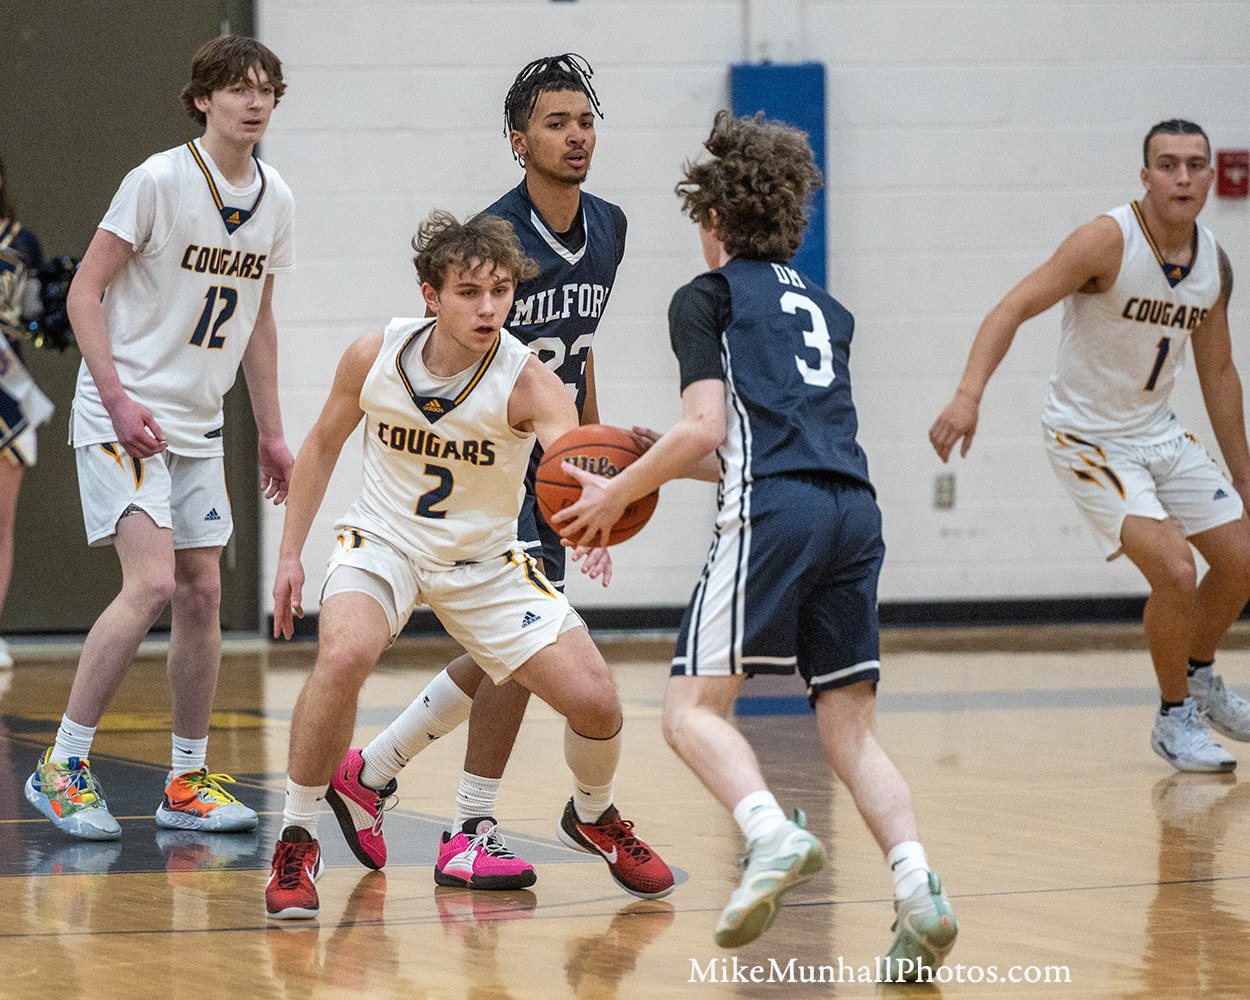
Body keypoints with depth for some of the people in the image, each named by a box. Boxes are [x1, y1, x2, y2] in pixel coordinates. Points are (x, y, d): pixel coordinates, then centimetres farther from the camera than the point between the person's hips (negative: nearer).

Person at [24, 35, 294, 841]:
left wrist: (272, 434, 17)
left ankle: (188, 783, 16)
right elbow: (86, 293, -11)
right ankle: (63, 766, -10)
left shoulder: (274, 200, 7)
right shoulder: (160, 182, -13)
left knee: (202, 595, 6)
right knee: (151, 584, -19)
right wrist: (116, 397, -20)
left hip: (199, 426, 7)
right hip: (124, 414, -7)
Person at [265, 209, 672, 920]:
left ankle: (594, 818, 27)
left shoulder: (526, 382, -24)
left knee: (595, 699, -9)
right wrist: (290, 553, 0)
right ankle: (297, 843, -14)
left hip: (485, 561, 1)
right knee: (345, 655, -33)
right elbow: (323, 445, 3)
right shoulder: (374, 358, -16)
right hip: (384, 541, 0)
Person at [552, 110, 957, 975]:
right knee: (849, 724, 7)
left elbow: (706, 427, -4)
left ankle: (774, 835, -29)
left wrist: (618, 494, 7)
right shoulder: (824, 310, 28)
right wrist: (670, 464, 38)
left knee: (694, 707, -1)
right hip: (855, 509, 6)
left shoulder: (708, 297, 9)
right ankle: (919, 888, -14)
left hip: (774, 513, -6)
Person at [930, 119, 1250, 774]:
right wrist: (969, 394, -44)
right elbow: (1015, 307, -29)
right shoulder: (1110, 240, -23)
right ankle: (1174, 719, 3)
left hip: (1159, 431, 7)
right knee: (1174, 571, -19)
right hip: (1089, 439, -7)